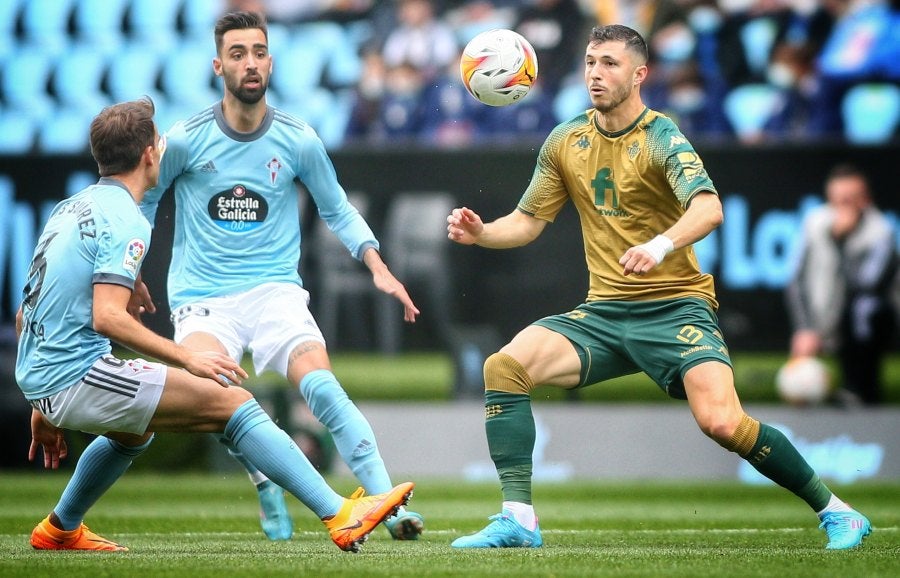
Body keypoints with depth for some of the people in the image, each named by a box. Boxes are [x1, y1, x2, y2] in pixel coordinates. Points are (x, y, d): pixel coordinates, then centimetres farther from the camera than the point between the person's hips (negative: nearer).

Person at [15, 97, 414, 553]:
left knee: (136, 428, 38)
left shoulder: (71, 208, 17)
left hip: (37, 377, 10)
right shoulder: (125, 220, -11)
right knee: (232, 401, -11)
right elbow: (106, 317, -24)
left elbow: (24, 317, 21)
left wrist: (43, 408, 28)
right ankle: (340, 517, -20)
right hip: (76, 375, -10)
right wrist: (186, 358, -21)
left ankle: (59, 529, 44)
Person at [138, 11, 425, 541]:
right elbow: (144, 200, 15)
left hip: (275, 289, 1)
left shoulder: (299, 140, 1)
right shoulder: (186, 140, -2)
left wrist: (378, 267, 1)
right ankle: (268, 490, -8)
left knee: (321, 385, -26)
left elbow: (338, 210, 14)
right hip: (202, 298, -1)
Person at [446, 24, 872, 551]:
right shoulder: (565, 142, 8)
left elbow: (709, 209, -27)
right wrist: (480, 232, -7)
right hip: (604, 311, 5)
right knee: (504, 366, -18)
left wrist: (661, 245, -46)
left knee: (723, 422, -25)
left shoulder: (662, 137, -10)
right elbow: (529, 221, 15)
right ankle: (518, 521, -15)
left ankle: (834, 511, -5)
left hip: (675, 307, -5)